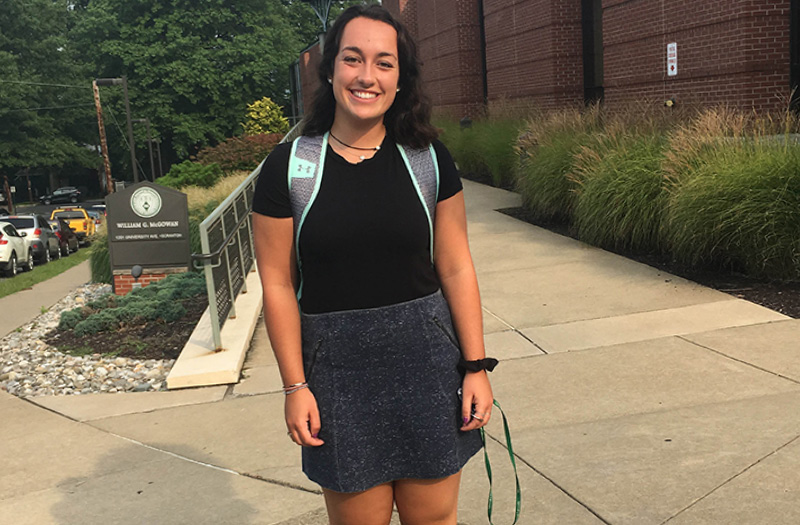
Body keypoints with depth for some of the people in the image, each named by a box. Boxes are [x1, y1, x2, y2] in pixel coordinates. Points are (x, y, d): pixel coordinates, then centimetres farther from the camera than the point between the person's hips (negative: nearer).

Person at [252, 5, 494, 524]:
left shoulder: (428, 159, -1)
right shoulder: (288, 168, -4)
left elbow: (456, 270, 1)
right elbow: (278, 286, -3)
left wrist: (476, 366, -1)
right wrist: (295, 386, -4)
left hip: (426, 362, 1)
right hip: (338, 367, -1)